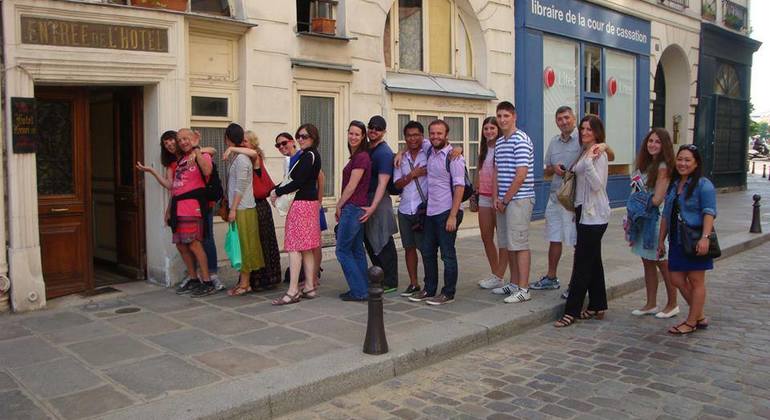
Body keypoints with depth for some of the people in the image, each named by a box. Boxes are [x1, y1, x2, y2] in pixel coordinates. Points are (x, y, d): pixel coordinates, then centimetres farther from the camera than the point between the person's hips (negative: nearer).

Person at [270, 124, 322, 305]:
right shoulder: (313, 155, 17)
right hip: (310, 202, 10)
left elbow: (298, 182, -19)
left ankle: (293, 291, -9)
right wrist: (277, 190, 5)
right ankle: (309, 287, 16)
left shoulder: (309, 156, -13)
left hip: (301, 203, -10)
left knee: (294, 246, -9)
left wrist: (277, 192, -8)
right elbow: (298, 180, 17)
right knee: (306, 248, 12)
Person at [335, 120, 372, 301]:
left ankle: (359, 291, 0)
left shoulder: (361, 157, -14)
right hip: (356, 208, 10)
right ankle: (363, 289, 18)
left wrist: (339, 205, -6)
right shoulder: (356, 157, 16)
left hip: (353, 208, -10)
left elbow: (351, 186, -15)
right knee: (357, 250, 12)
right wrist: (342, 206, 11)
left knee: (343, 250, -4)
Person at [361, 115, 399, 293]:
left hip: (378, 200, -9)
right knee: (369, 242, 14)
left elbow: (382, 184, -21)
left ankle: (390, 282, 6)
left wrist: (373, 207, -30)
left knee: (383, 244, -3)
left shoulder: (384, 153, -13)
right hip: (363, 200, 9)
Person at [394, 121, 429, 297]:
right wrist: (412, 175, -8)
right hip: (405, 209, 5)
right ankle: (413, 283, 21)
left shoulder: (429, 153, -2)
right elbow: (397, 184, 6)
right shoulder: (401, 158, 12)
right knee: (409, 247, 10)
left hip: (424, 208, -5)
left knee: (426, 248, 0)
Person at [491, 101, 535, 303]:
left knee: (519, 243, -7)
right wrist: (496, 197, 4)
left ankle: (523, 289, -2)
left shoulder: (521, 140, -11)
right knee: (508, 244, 13)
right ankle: (514, 283, 23)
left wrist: (506, 200, -12)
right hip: (503, 201, 8)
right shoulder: (499, 143, 15)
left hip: (519, 199, -8)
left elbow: (521, 174, -16)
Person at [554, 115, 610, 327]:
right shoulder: (584, 153, 16)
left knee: (583, 262, -8)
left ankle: (571, 312, -6)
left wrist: (589, 161, -25)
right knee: (593, 261, 13)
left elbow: (597, 185, -22)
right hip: (585, 212, 9)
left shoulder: (599, 154, -11)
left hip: (595, 214, -9)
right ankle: (597, 306, 21)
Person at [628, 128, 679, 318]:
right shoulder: (645, 164, 11)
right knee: (648, 263, 12)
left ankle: (672, 305, 17)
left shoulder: (663, 167, -13)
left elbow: (657, 199, -17)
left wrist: (641, 203, -4)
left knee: (663, 264, 3)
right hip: (643, 220, 8)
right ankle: (651, 304, 21)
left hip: (658, 219, -8)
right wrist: (631, 218, 6)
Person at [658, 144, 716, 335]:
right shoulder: (673, 184, 14)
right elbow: (666, 214, 17)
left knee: (696, 281, 3)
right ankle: (699, 317, 23)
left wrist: (705, 237, -26)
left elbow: (709, 212, -16)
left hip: (695, 240, -7)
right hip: (677, 241, 8)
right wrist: (661, 240, 17)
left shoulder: (703, 185, -8)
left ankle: (691, 322, 12)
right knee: (677, 280, 8)